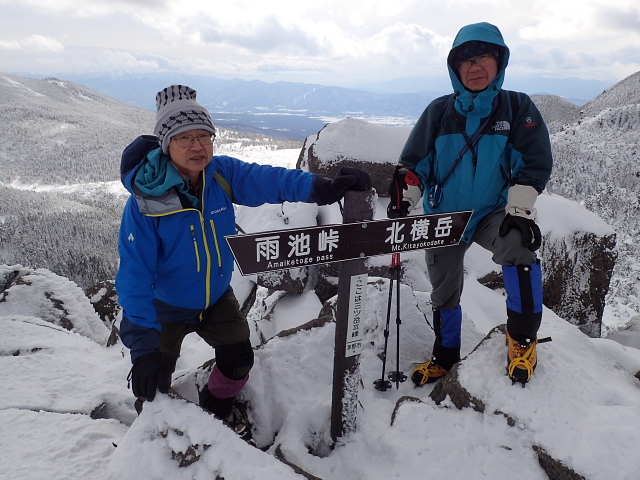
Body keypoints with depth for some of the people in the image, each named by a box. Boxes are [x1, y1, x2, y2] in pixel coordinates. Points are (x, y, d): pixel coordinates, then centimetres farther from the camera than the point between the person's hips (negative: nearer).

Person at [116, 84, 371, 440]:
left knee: (239, 360, 10)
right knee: (154, 376, 8)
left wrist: (320, 188, -49)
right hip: (165, 304, -3)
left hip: (217, 296, 4)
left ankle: (218, 406, 44)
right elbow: (135, 275, -30)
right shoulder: (145, 200, -28)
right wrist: (143, 344, -36)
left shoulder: (222, 173, -17)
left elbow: (268, 180, -29)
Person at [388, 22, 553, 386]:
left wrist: (519, 212, -19)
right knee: (444, 291, 11)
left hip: (493, 211, -2)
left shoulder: (518, 108, -4)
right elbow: (413, 163, 1)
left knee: (517, 247, -34)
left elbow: (535, 163, -7)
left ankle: (523, 340, -16)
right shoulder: (440, 112, -1)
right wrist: (402, 203, -11)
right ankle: (446, 355, 36)